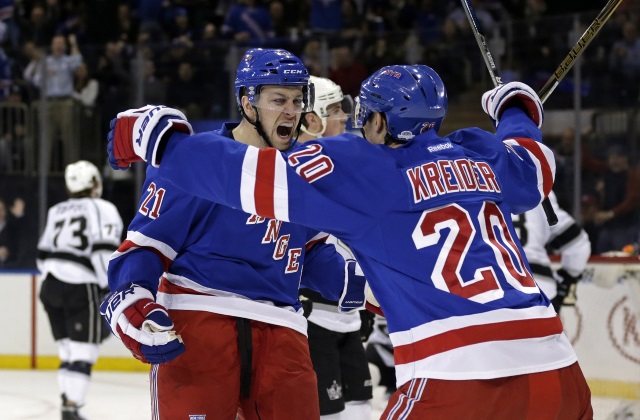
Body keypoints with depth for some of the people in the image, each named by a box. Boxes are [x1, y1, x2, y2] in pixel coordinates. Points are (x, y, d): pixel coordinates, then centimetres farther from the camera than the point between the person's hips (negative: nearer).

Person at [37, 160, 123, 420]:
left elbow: (43, 255, 20)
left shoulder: (57, 211, 19)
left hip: (50, 283, 7)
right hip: (81, 286, -7)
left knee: (69, 350, 14)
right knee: (83, 351, -5)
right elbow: (104, 250, -14)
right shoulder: (102, 209, 0)